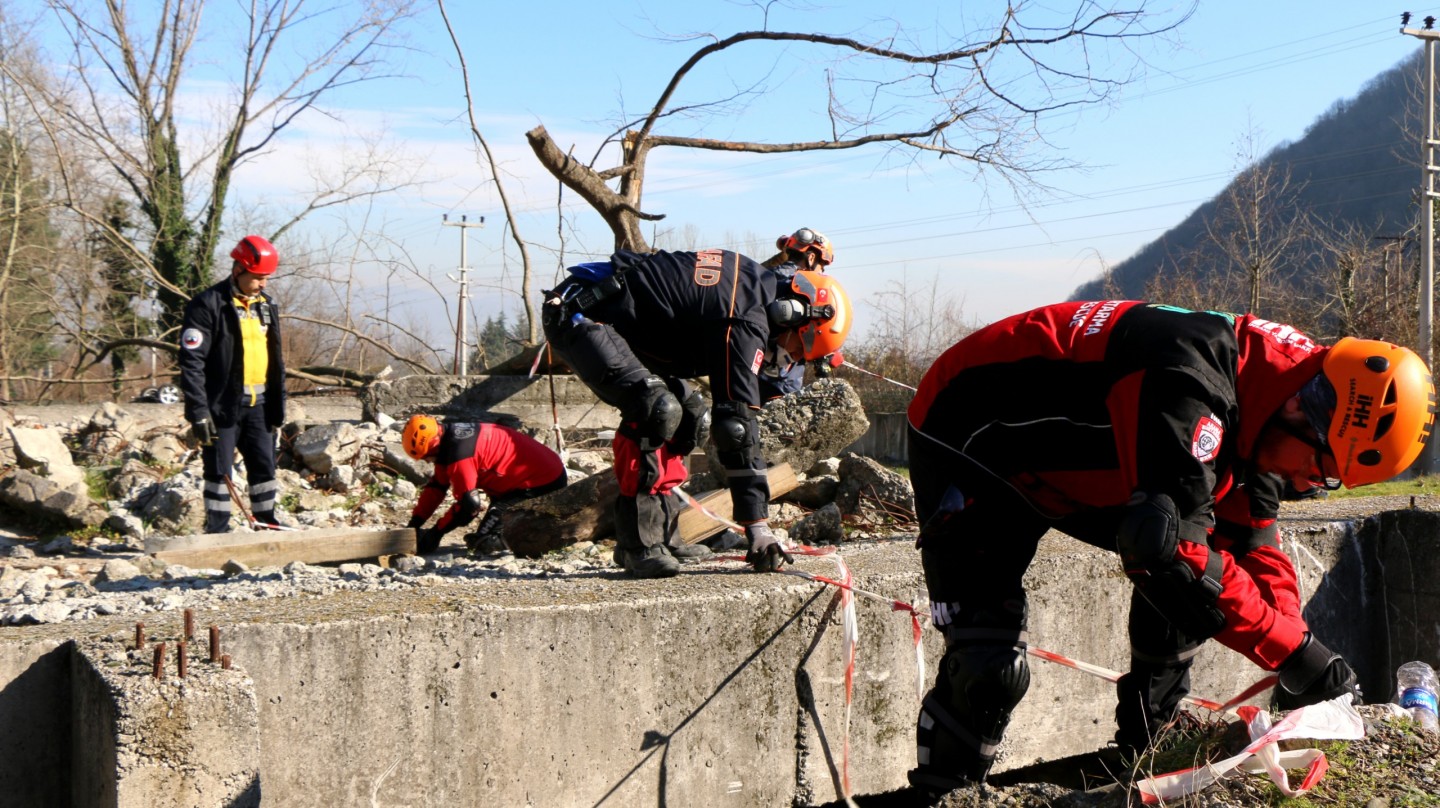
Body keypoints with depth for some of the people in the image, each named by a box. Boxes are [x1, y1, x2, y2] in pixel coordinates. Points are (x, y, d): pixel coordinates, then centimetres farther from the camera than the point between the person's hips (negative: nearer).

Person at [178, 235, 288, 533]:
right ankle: (217, 533, 9)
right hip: (222, 405, -6)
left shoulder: (266, 306, 13)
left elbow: (275, 360, 19)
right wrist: (198, 412, -18)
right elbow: (191, 361, -14)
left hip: (257, 404, 6)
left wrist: (277, 407, 15)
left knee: (265, 467, 8)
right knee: (219, 472, 1)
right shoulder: (207, 305, -10)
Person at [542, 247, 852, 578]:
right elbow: (738, 425, -22)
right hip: (579, 315, -11)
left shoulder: (757, 282, 7)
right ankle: (637, 543, -19)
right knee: (658, 410, -28)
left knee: (690, 414, 9)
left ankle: (662, 533, 11)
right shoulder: (745, 319, -21)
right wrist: (758, 527, -19)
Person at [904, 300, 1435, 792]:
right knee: (990, 672, -17)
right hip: (967, 442, -9)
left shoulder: (1261, 395, -5)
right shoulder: (1191, 385, -35)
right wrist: (1295, 652, -29)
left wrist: (1298, 670, -5)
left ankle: (1143, 752, 11)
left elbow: (1249, 541, 3)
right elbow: (1174, 547, -38)